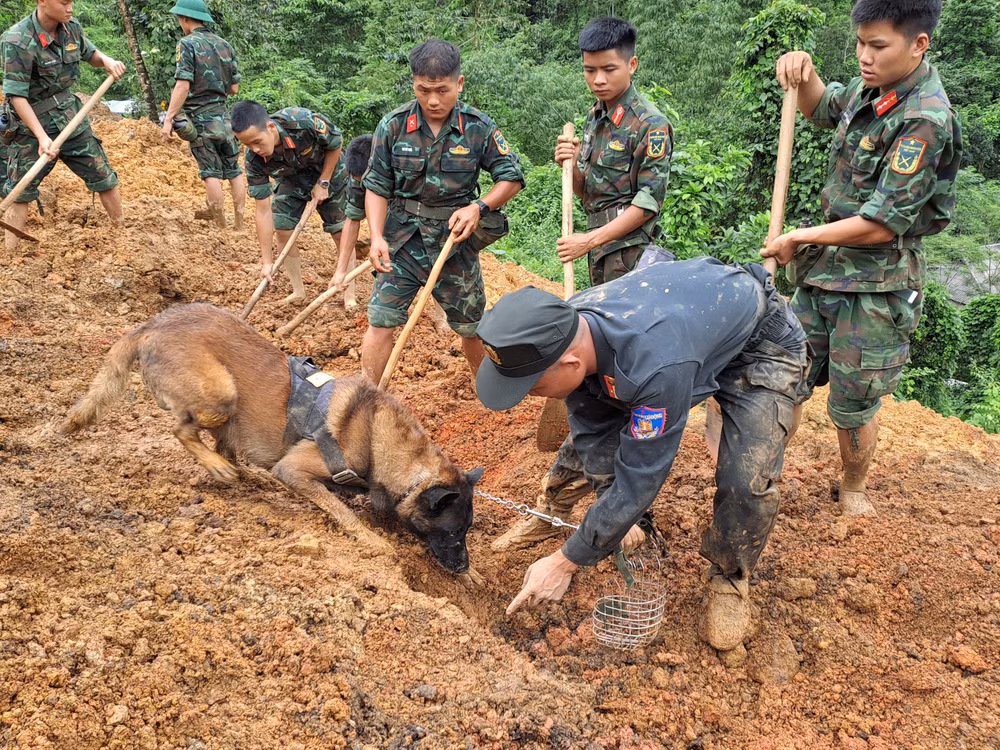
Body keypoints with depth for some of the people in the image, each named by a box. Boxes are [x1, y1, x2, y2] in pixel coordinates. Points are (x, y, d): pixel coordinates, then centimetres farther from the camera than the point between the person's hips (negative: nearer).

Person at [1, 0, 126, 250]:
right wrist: (42, 136, -29)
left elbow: (90, 55, 15)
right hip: (33, 123, -5)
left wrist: (106, 60, -9)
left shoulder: (72, 27, -5)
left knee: (104, 179, 9)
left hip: (71, 118, 5)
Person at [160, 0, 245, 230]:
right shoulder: (224, 44, 8)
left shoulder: (187, 44, -9)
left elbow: (183, 86, -18)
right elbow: (234, 88, 9)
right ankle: (239, 224, 11)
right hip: (223, 116, 5)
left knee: (211, 173, -1)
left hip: (200, 119, -5)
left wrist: (169, 119, -16)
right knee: (234, 170, 9)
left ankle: (221, 228, 2)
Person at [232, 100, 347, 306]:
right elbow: (263, 211, -24)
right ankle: (298, 291, 11)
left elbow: (336, 145, -19)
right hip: (292, 180, 2)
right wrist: (266, 261, -23)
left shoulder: (306, 122, -41)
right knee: (283, 230, -7)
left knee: (340, 233, -2)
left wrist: (323, 183, -16)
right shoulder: (254, 161, -30)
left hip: (328, 172, -2)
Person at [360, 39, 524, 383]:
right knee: (380, 321, -5)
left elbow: (511, 178, -2)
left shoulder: (479, 128, -8)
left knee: (471, 326, 13)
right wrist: (376, 237, -16)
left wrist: (479, 207, -19)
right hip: (403, 239, 0)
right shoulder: (393, 126, -7)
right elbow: (377, 187, -2)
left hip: (456, 241, 0)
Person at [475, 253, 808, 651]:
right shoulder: (568, 328, -23)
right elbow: (593, 431, -9)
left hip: (761, 346, -6)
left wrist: (564, 562, -25)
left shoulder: (656, 364, -46)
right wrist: (616, 514, -8)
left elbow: (640, 478, -35)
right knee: (586, 430, 0)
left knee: (747, 481, -22)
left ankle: (729, 578, 7)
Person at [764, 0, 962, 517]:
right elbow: (821, 109, 25)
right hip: (824, 270, 8)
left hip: (877, 285, -7)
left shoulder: (926, 121, -22)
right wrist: (803, 73, 2)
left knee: (851, 406, 6)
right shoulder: (872, 88, 2)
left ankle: (853, 487, 30)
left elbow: (880, 225, -24)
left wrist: (800, 238, -13)